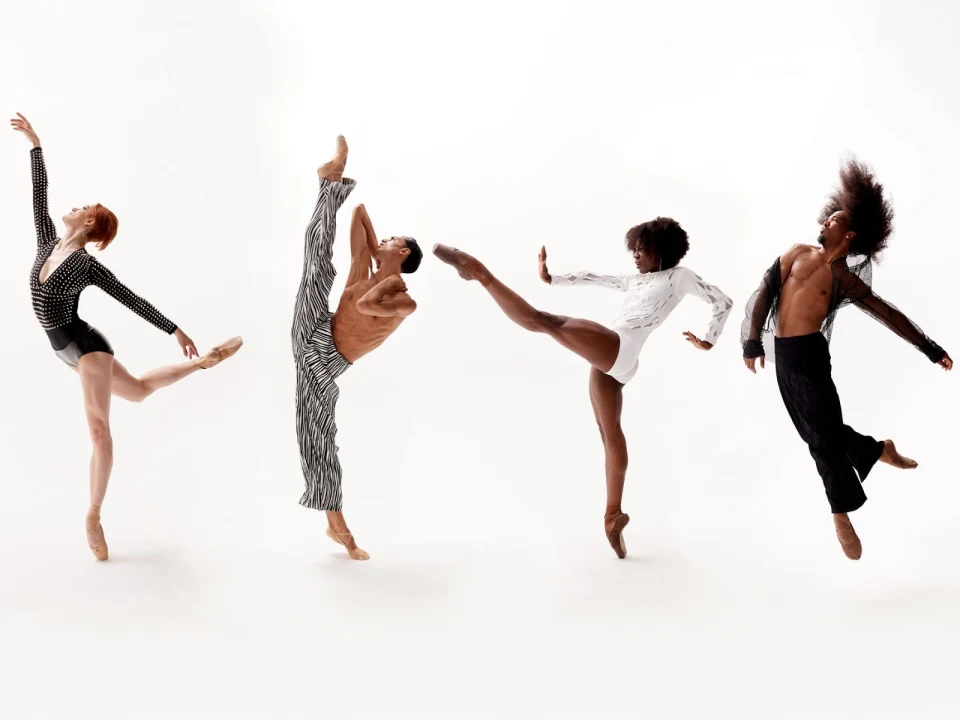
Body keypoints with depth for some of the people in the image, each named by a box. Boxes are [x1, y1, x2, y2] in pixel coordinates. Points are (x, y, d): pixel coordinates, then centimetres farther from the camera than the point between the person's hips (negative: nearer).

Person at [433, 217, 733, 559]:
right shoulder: (635, 281, 28)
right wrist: (551, 278, 22)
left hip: (617, 349, -9)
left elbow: (723, 301, 12)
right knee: (610, 432, 7)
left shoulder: (679, 275, 10)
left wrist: (708, 342, 12)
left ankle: (479, 271, -21)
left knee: (541, 319, -18)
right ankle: (614, 514, 9)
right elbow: (594, 278, 29)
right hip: (608, 359, 9)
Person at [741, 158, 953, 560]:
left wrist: (929, 348, -2)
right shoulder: (798, 254, 10)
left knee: (823, 432, -6)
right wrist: (752, 341, 1)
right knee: (816, 430, 9)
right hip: (781, 354, 4)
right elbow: (765, 294, 9)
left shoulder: (847, 281, -1)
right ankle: (878, 450, 32)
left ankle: (842, 515, 4)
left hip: (809, 354, -4)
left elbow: (888, 315, 1)